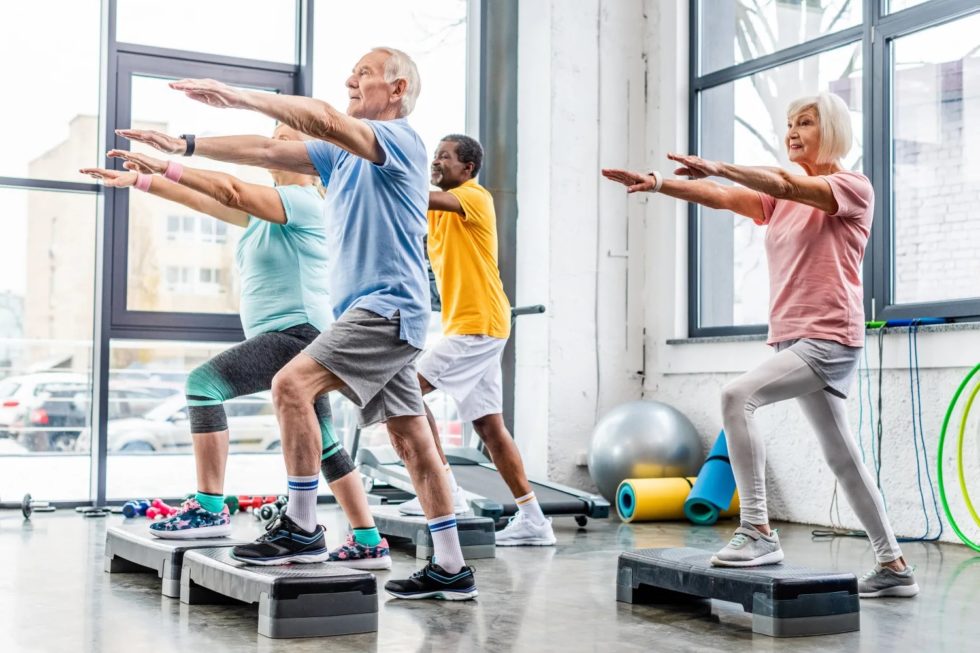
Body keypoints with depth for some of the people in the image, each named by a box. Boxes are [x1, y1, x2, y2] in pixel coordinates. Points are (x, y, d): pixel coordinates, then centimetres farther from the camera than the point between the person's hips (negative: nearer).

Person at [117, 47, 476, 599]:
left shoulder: (399, 138, -7)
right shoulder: (344, 152, 20)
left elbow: (325, 120, -24)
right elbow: (268, 151, 19)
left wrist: (240, 95, -23)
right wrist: (184, 146, 15)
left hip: (387, 306, -9)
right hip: (376, 312, 9)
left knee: (292, 385, -20)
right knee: (412, 440, 7)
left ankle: (302, 527, -12)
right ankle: (451, 569, 10)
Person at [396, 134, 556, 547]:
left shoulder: (475, 197, -9)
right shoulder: (439, 208, 18)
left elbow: (428, 198, -25)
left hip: (478, 326, -9)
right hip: (466, 326, 9)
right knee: (489, 426, 7)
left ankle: (446, 492, -7)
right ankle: (532, 520, 10)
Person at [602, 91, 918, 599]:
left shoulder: (853, 187, -3)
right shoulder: (782, 199, 16)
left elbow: (787, 184, -22)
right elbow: (719, 197, 2)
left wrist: (716, 167, -28)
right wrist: (655, 183, -12)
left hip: (830, 341, -8)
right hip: (794, 341, 8)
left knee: (737, 395, -25)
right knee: (842, 458, 12)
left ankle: (758, 532, -23)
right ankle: (893, 567, 21)